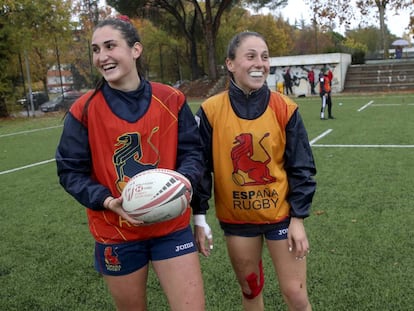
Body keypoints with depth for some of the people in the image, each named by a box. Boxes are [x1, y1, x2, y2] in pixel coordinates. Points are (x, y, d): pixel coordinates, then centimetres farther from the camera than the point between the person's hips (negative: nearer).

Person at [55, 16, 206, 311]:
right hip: (116, 233, 0)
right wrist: (109, 202, -20)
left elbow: (192, 152, 0)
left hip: (172, 227, 1)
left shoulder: (171, 99, -5)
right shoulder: (84, 109, -8)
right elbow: (71, 171, -5)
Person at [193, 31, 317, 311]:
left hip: (281, 214, 0)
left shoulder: (285, 109, -10)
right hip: (237, 219, 1)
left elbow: (301, 167, -3)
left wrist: (298, 218, -5)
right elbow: (200, 166, -3)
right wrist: (199, 218, -2)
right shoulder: (211, 111, -10)